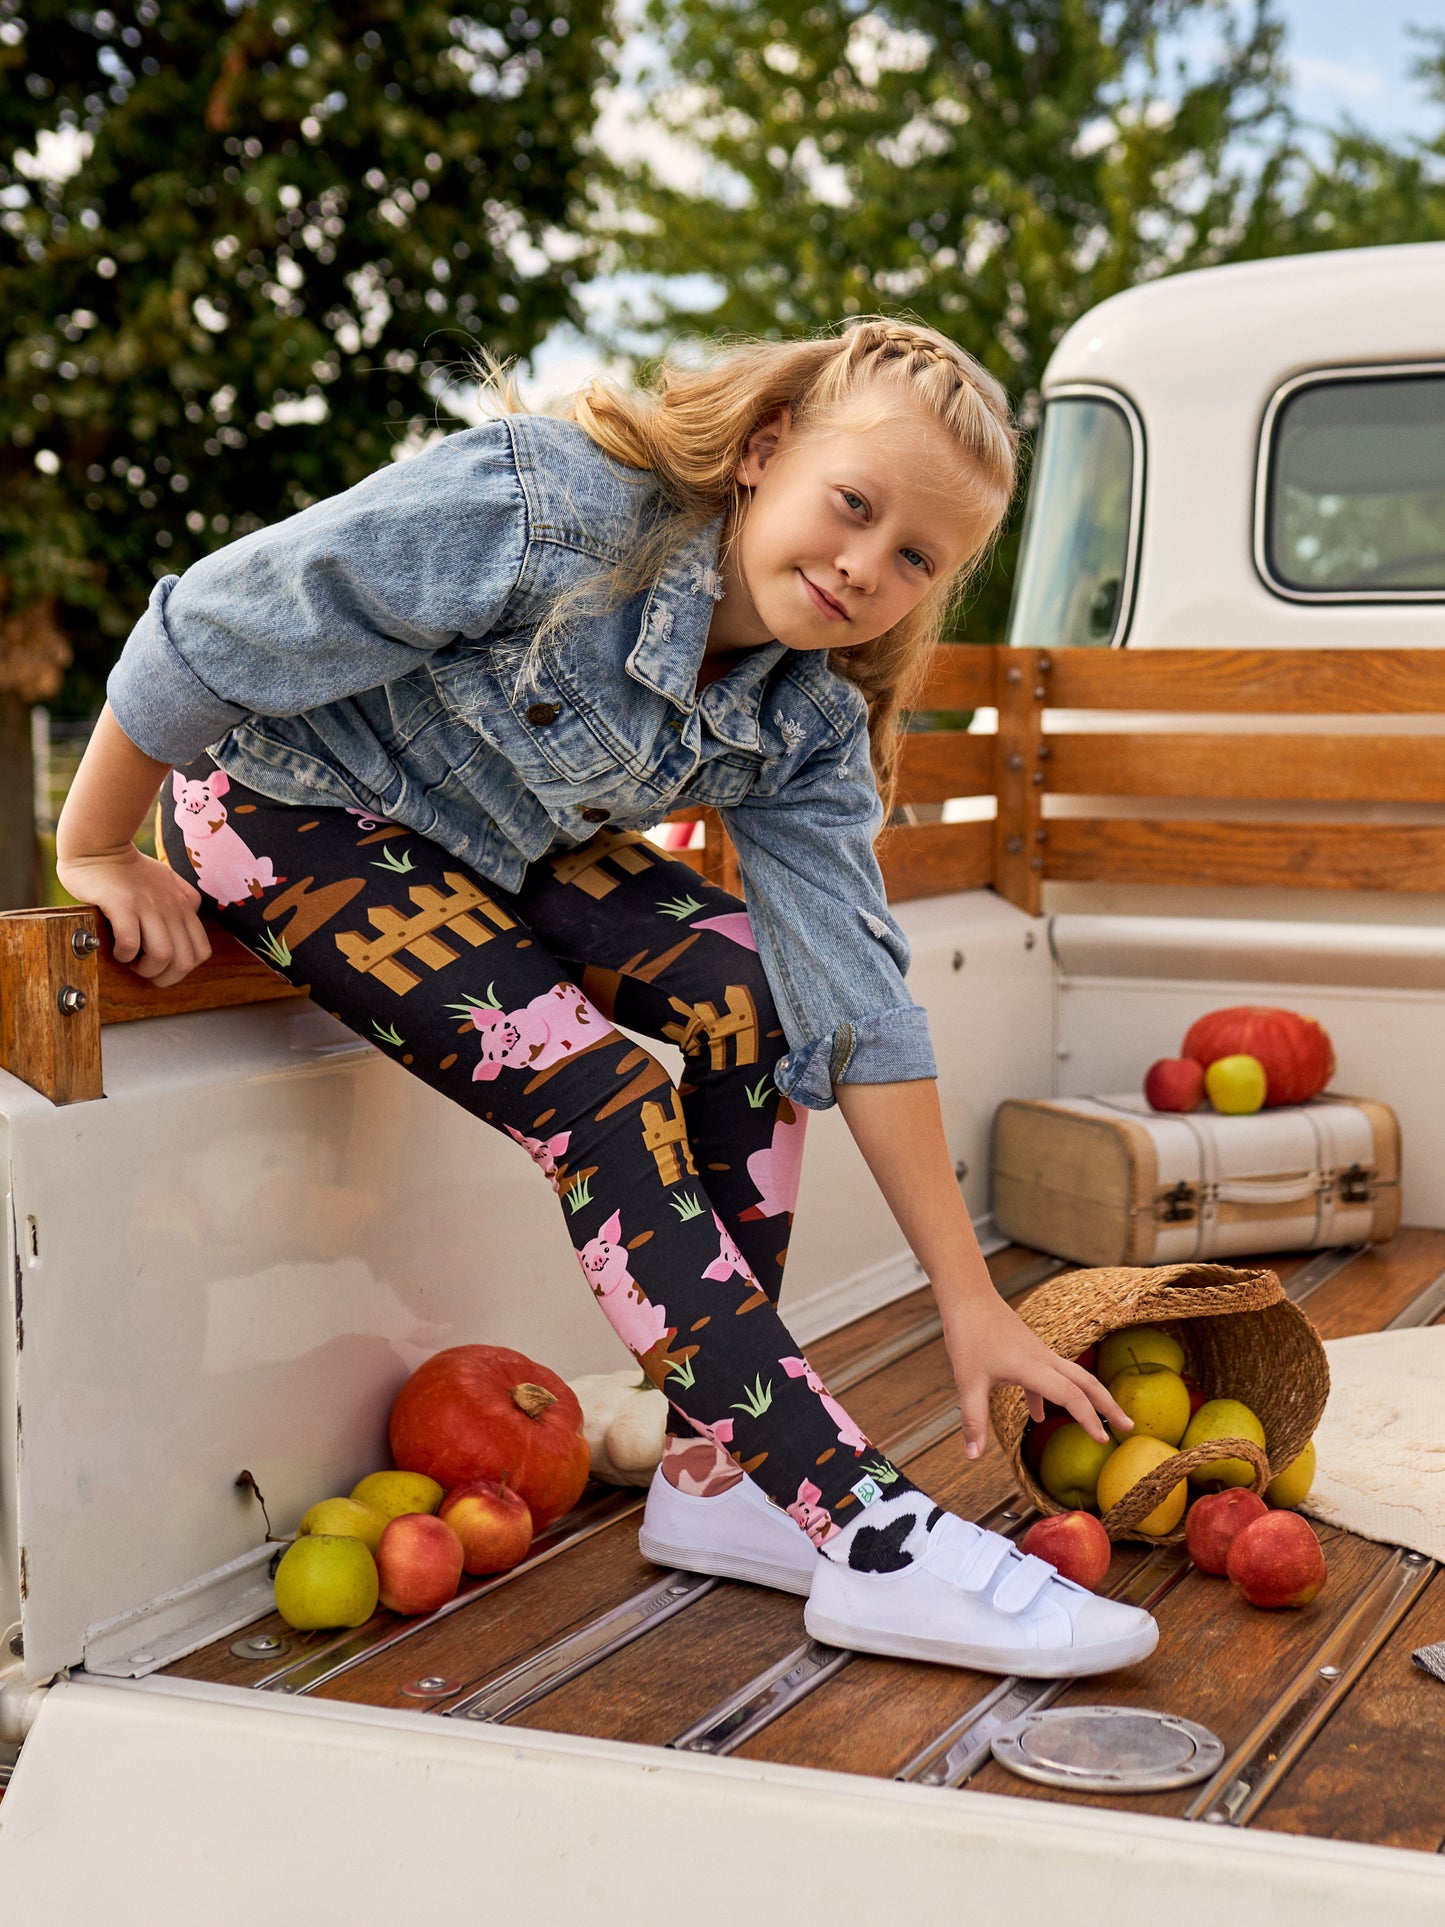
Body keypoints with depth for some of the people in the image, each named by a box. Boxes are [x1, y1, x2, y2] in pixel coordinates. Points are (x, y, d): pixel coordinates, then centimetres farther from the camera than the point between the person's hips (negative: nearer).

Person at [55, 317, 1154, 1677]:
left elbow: (855, 1001, -14)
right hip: (288, 806, -6)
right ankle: (873, 1542, -23)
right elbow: (207, 636, -27)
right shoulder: (548, 511, -34)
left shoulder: (807, 720, -13)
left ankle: (714, 1473, -6)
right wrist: (95, 856, -17)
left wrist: (969, 1299, -17)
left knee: (750, 988, -15)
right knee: (596, 1093, -24)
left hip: (500, 843, 7)